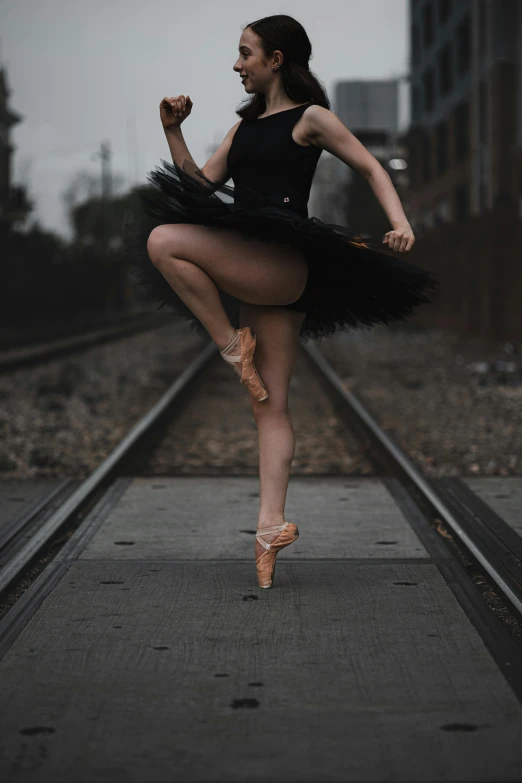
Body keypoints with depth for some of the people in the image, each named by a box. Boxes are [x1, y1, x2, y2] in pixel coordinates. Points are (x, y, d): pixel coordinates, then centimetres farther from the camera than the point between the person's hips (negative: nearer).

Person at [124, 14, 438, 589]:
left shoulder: (310, 118, 2)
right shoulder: (247, 125, 22)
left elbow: (370, 168, 3)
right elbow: (202, 182, 19)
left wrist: (400, 224, -11)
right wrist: (173, 132, 10)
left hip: (288, 264, -8)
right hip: (259, 276, 8)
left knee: (163, 240, -23)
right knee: (270, 404, 2)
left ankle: (234, 344, -13)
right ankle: (272, 525, 1)